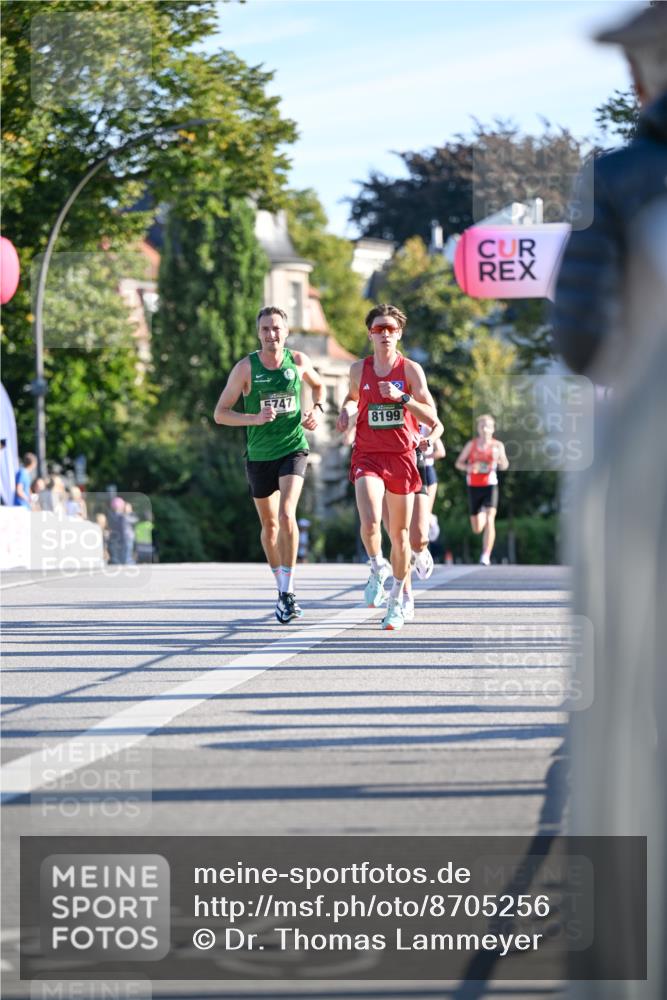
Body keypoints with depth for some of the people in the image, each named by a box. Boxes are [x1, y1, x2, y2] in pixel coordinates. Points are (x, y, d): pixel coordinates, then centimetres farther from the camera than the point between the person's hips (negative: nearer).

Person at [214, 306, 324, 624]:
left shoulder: (298, 361, -1)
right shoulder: (245, 367, -7)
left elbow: (318, 385, 22)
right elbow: (220, 413, -5)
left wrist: (316, 409, 2)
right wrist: (255, 418, -20)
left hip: (293, 449, -1)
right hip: (259, 455, 1)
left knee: (286, 514, -21)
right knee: (269, 524, 11)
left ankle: (288, 592, -19)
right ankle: (282, 589, 29)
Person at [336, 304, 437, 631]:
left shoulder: (411, 369, -2)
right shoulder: (359, 369, 4)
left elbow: (431, 417, -6)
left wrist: (401, 397, -19)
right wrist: (346, 410, 4)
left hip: (402, 457, 0)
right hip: (367, 456, 0)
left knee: (400, 533, 6)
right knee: (370, 522, -23)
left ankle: (397, 600, 21)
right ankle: (377, 568, 6)